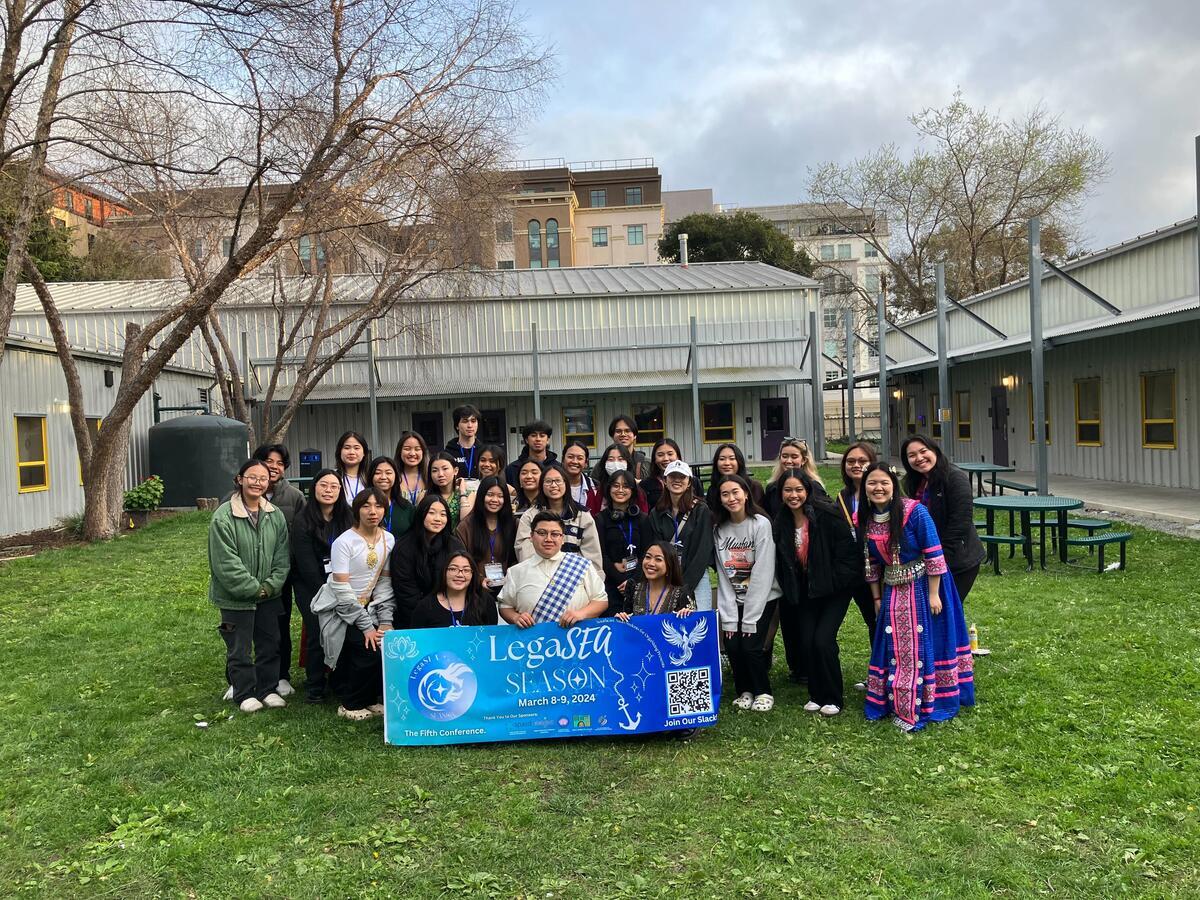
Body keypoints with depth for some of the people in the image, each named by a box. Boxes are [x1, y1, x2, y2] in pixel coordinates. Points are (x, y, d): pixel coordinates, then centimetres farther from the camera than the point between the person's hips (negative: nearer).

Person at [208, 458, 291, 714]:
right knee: (239, 648, 7)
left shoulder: (276, 515, 0)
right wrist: (254, 588, -16)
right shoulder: (224, 517, -15)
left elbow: (281, 556, 2)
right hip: (235, 596, -5)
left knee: (270, 643, 13)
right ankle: (245, 694, 23)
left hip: (268, 595, 5)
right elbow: (226, 562, -18)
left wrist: (271, 585, -10)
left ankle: (268, 690, 29)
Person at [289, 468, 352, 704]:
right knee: (317, 634, -6)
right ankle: (314, 687, 9)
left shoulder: (346, 518, 2)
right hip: (311, 587, -3)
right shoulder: (303, 522, -9)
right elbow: (306, 564, -10)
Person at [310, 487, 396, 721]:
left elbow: (385, 583, 4)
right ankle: (350, 704, -1)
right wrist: (367, 626, -20)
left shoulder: (389, 540, 0)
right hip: (340, 610, -5)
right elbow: (342, 590, -18)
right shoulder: (344, 542, -16)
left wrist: (386, 621, -6)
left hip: (367, 607, 5)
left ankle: (370, 699, 8)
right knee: (371, 648, -23)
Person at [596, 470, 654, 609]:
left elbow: (647, 553, 4)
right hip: (610, 584, -1)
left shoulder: (643, 519, 10)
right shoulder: (600, 519, 5)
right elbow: (601, 555, -2)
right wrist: (621, 579, -12)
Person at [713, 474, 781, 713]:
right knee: (733, 646, -7)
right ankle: (745, 691, 18)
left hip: (763, 598, -4)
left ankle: (763, 693, 12)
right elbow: (723, 576, -2)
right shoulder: (719, 529, -1)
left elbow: (762, 573, -17)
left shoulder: (761, 524, -14)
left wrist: (750, 619, -17)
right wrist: (729, 617, -9)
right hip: (732, 601, 4)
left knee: (752, 645, -12)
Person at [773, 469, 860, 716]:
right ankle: (816, 694, 20)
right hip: (805, 591, 5)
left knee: (823, 640, -11)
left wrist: (834, 581, -13)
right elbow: (783, 561, 11)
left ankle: (832, 698, 8)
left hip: (834, 589, -5)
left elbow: (847, 550, -15)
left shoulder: (826, 514, -17)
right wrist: (790, 589, 6)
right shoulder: (782, 522, 1)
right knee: (806, 642, 0)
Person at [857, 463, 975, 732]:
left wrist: (933, 594, -16)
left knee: (922, 645, 3)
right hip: (893, 591, 5)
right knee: (894, 647, 12)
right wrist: (877, 598, 9)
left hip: (923, 587, -5)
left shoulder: (914, 512, -19)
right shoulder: (864, 520, -2)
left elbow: (934, 555, -16)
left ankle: (918, 707, 16)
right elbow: (871, 563, 8)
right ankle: (896, 702, 27)